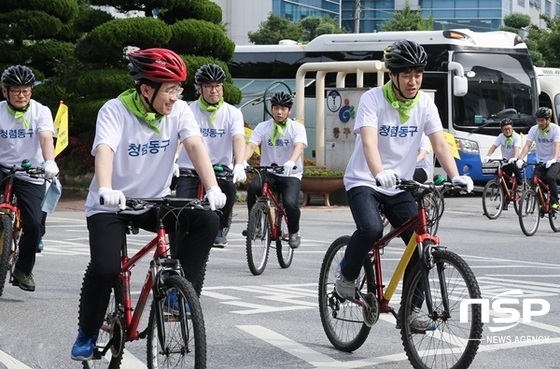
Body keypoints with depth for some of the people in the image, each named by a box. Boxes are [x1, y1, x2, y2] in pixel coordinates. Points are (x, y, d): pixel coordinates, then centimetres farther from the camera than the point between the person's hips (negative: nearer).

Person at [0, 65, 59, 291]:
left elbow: (46, 138, -20)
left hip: (30, 177, 0)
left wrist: (49, 162, -38)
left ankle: (24, 270, 10)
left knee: (34, 225, -13)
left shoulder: (40, 111, -4)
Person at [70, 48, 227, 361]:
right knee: (105, 268, -23)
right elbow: (104, 150, -33)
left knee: (207, 220, -21)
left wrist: (212, 187, -37)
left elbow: (195, 145, -20)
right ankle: (87, 334, 2)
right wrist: (106, 189, -53)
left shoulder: (179, 110, -7)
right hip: (111, 206, -4)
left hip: (156, 201, 4)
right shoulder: (115, 110, -17)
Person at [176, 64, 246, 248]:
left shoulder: (232, 113, -1)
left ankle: (219, 230, -7)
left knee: (229, 187, -31)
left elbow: (239, 138, -17)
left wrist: (239, 165, -37)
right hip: (189, 170, 0)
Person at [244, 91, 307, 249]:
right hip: (268, 172, 2)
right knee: (253, 187, -32)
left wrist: (291, 162, -44)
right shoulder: (262, 127, 2)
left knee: (290, 203, -28)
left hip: (291, 174, -1)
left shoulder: (297, 127, -3)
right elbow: (251, 145, -11)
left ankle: (294, 232, 4)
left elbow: (299, 146, -21)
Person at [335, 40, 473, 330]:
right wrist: (380, 173, -50)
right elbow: (369, 142, -30)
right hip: (364, 182, -4)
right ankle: (346, 274, -2)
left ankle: (411, 309, 3)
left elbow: (440, 144, -12)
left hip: (399, 186, 5)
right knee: (371, 229, -32)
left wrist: (455, 176, -30)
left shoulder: (425, 104, -3)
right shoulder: (372, 100, -15)